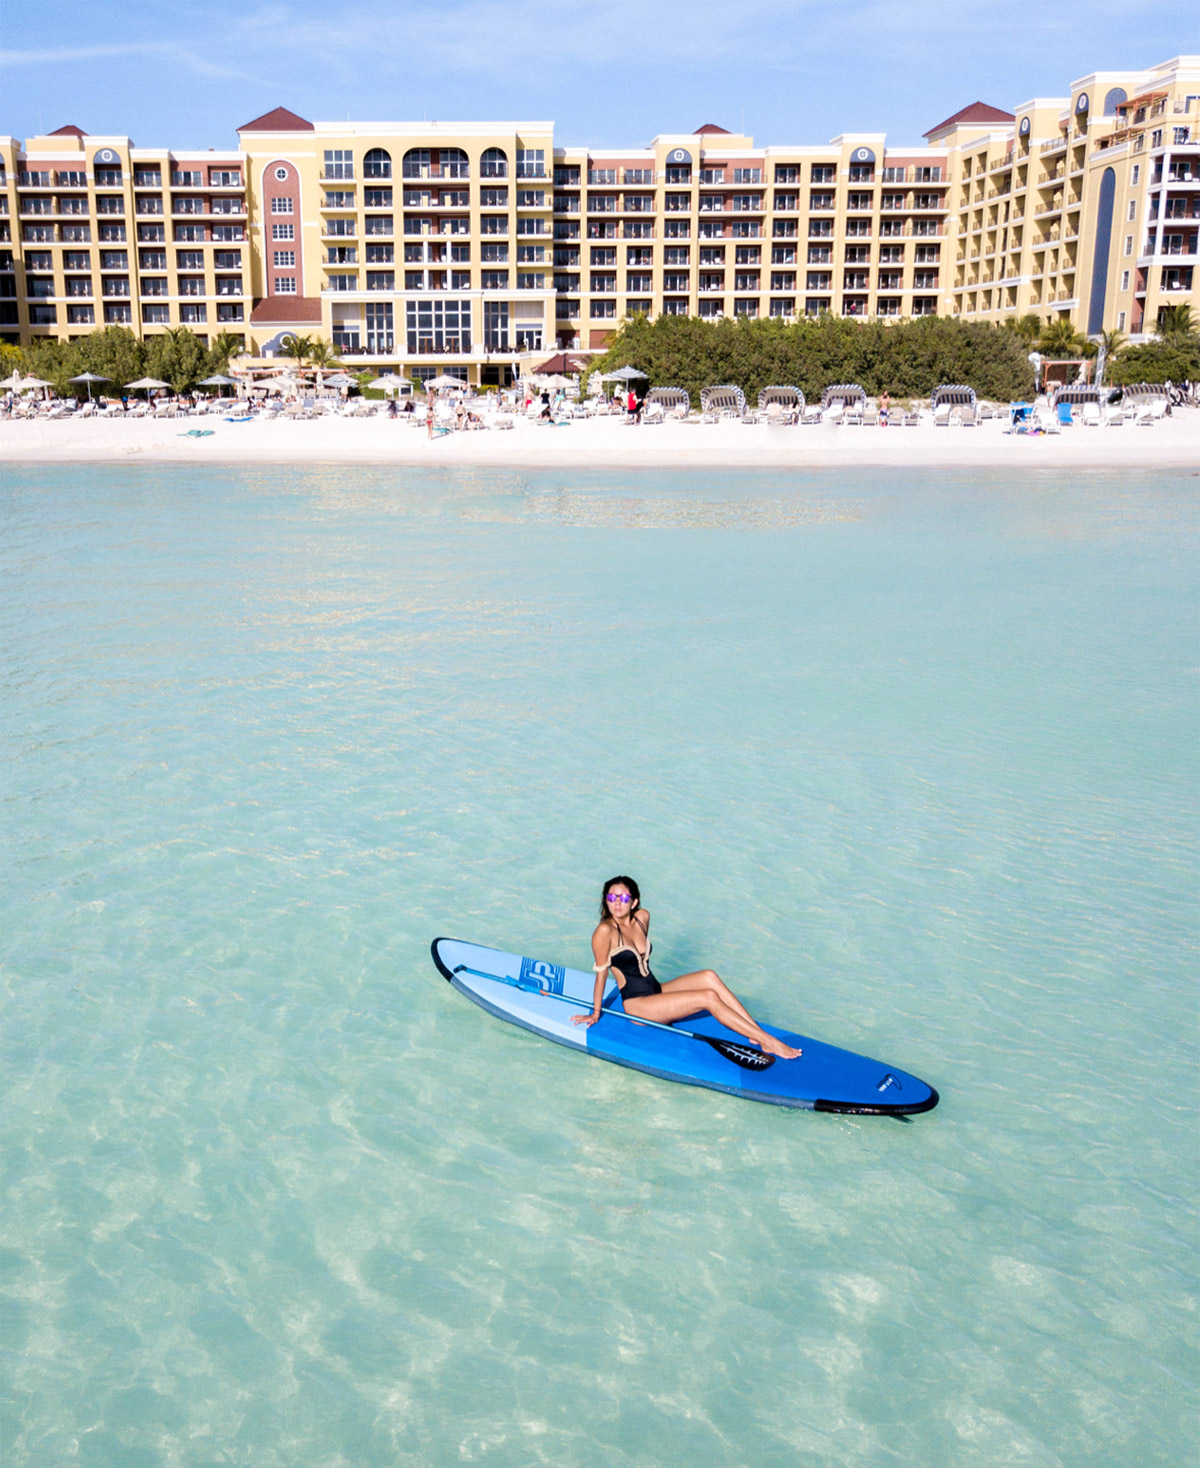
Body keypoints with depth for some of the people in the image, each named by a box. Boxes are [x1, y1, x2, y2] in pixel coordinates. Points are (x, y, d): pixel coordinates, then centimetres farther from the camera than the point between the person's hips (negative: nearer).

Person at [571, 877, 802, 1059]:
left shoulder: (642, 917, 5)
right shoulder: (605, 931, -17)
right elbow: (601, 973, -12)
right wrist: (595, 1013, -5)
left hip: (656, 990, 7)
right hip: (636, 1004, -7)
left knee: (709, 977, -15)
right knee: (709, 997, -19)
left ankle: (757, 1033, -16)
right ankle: (767, 1042, -16)